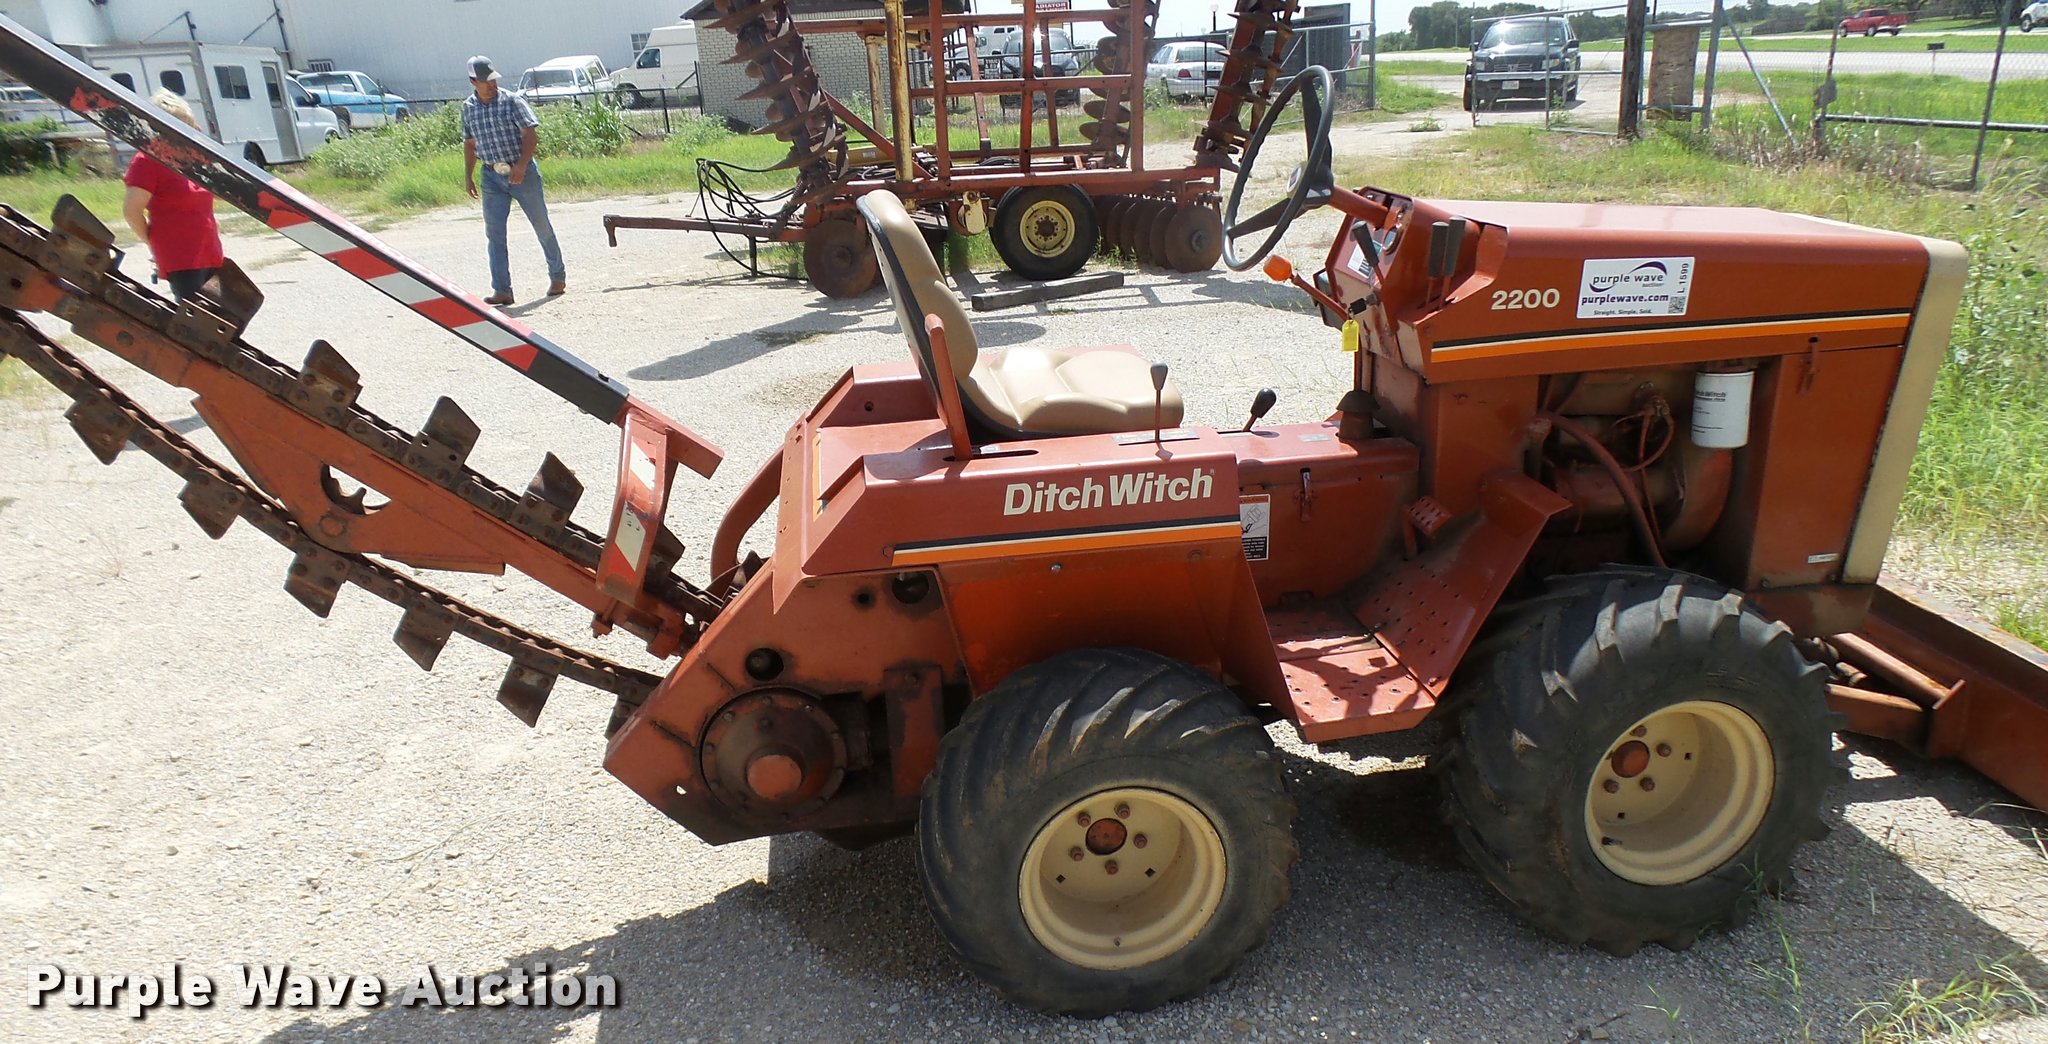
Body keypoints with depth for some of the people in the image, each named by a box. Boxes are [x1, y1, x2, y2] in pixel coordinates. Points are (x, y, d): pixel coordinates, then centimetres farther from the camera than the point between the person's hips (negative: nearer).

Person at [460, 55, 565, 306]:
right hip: (492, 177, 4)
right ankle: (502, 290, 0)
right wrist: (468, 175, 12)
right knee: (494, 233, -2)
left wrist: (521, 166, -24)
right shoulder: (468, 107, 7)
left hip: (523, 172, -4)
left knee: (542, 226, 7)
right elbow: (469, 143, 16)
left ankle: (558, 277, 25)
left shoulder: (512, 101, -7)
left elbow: (530, 135, -12)